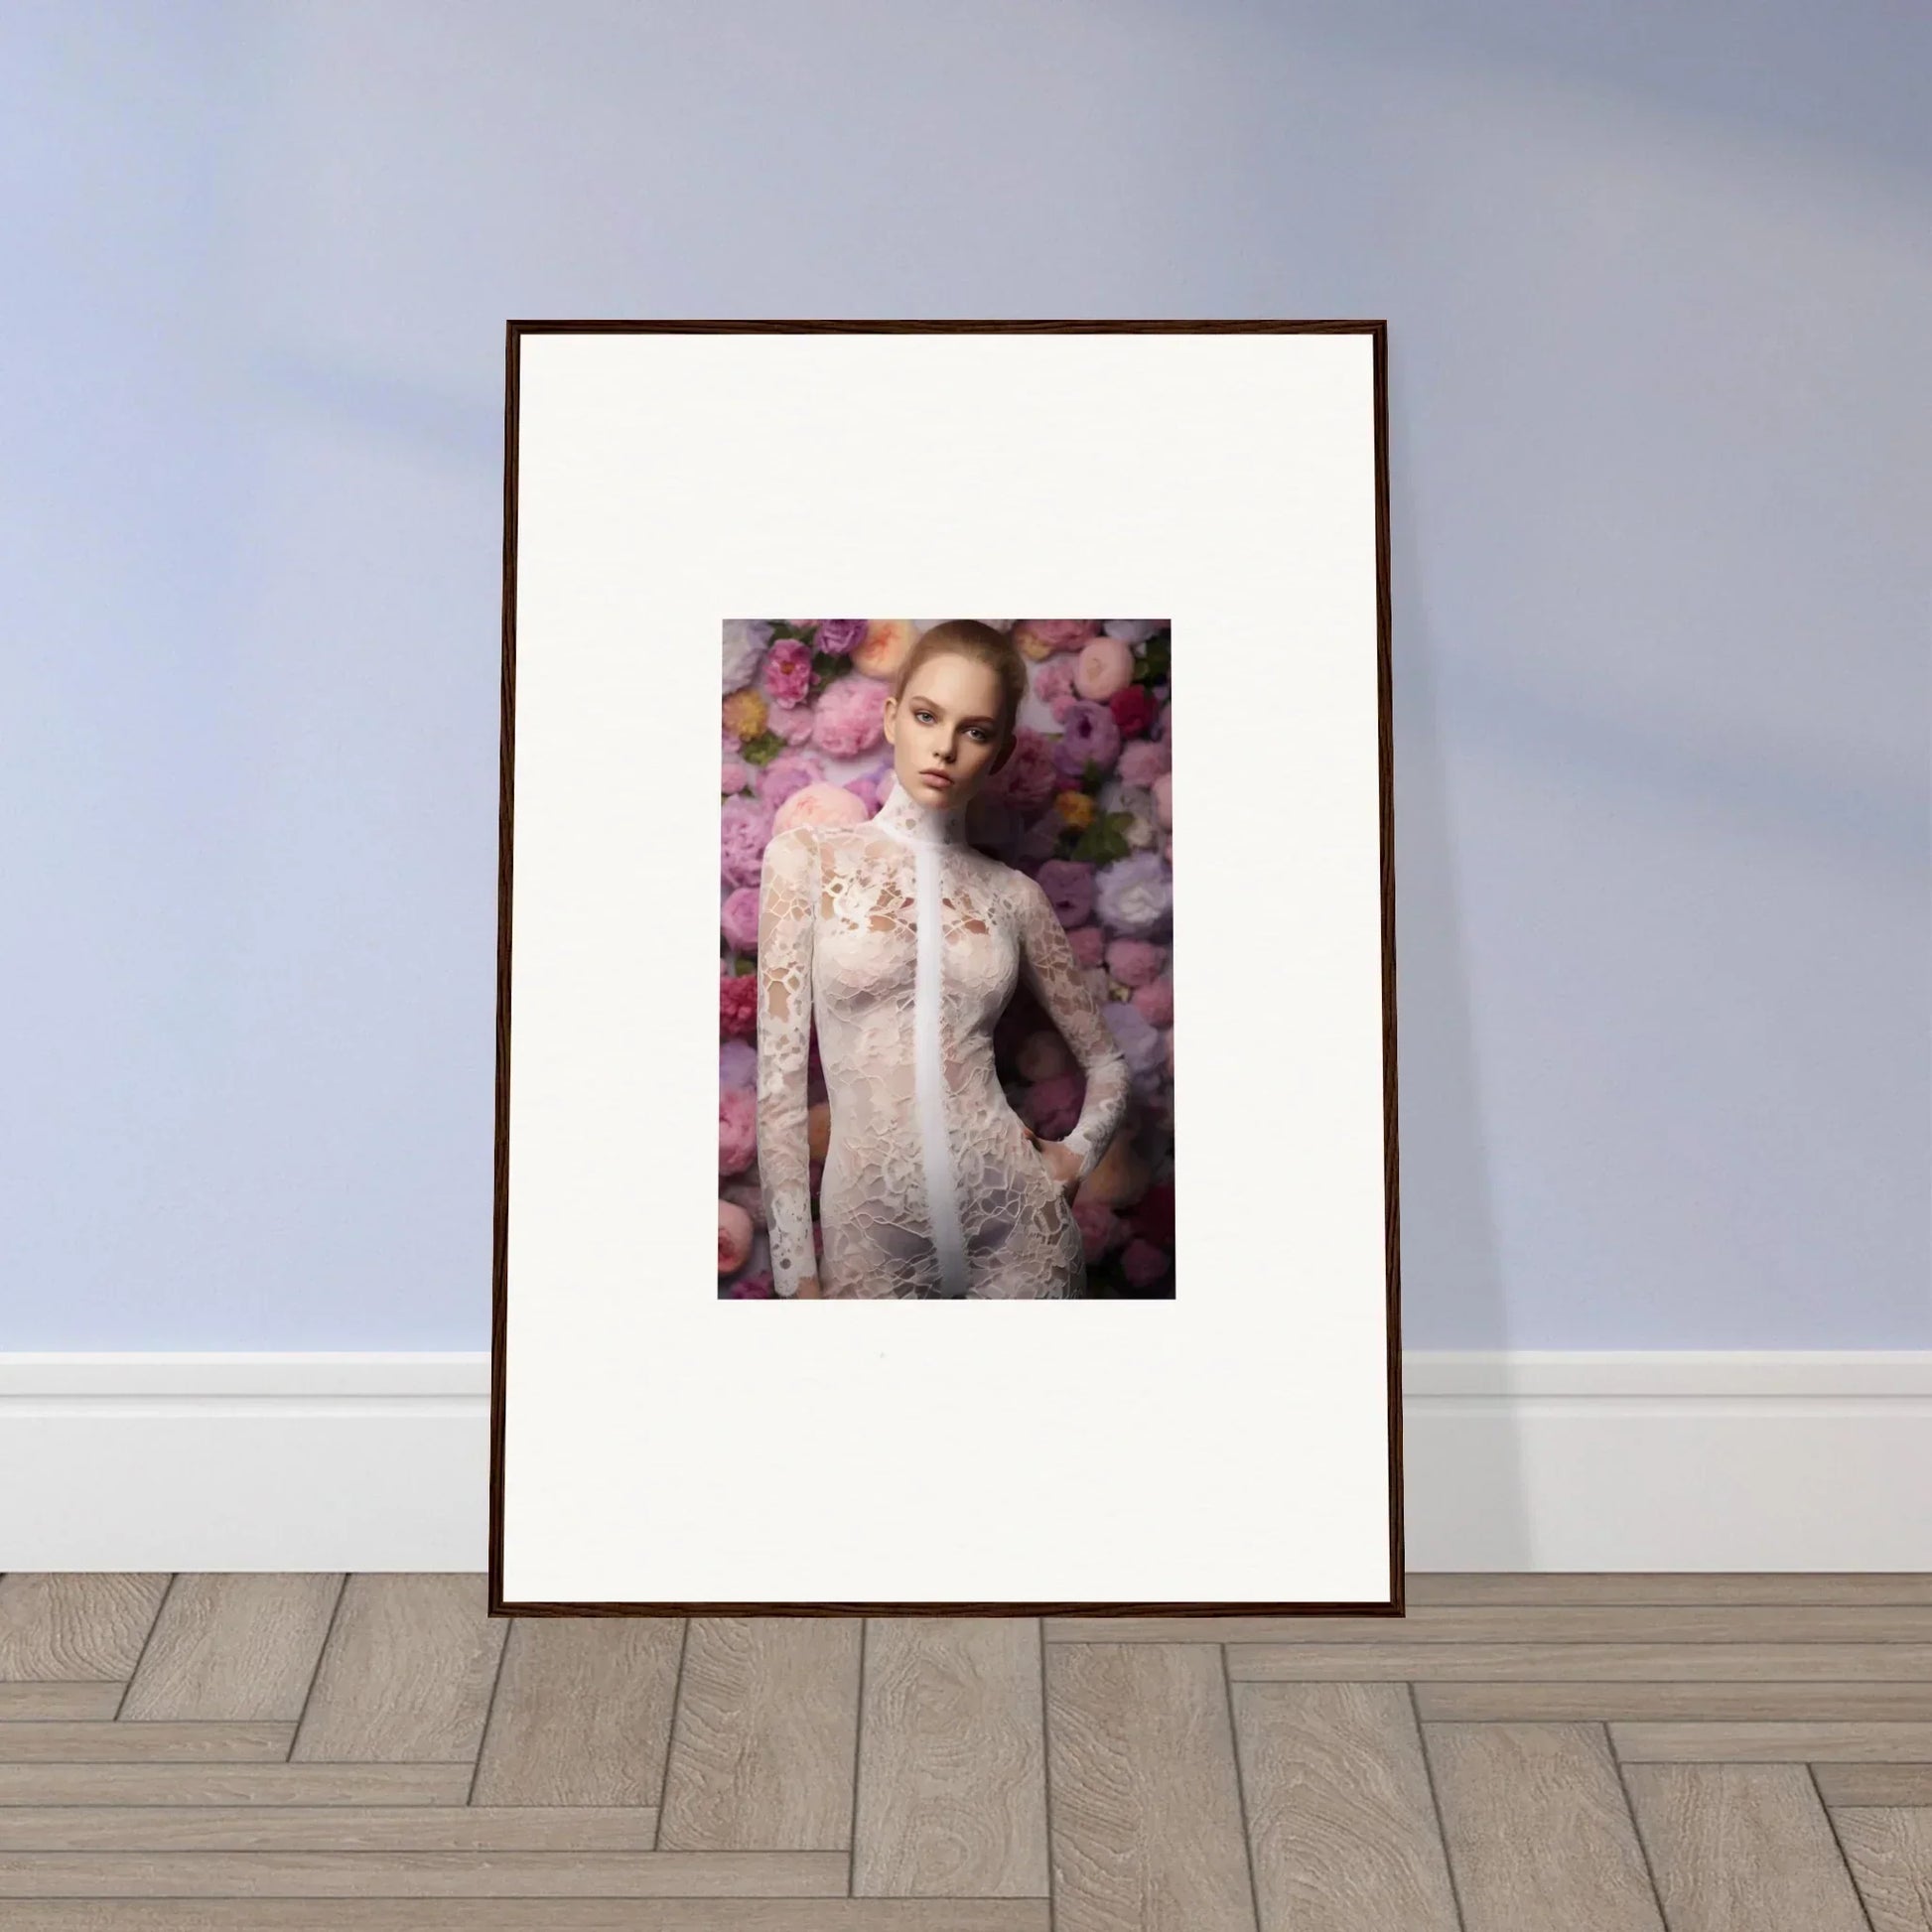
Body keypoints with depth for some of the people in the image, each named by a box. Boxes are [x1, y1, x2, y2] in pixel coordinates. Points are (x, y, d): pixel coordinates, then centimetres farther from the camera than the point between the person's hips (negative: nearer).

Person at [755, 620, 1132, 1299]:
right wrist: (795, 1271, -8)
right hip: (871, 1233, -1)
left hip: (1017, 1221, 2)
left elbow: (1105, 1062, 17)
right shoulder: (808, 857, -1)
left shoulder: (1014, 895, 5)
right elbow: (779, 1075, -5)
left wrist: (1077, 1154, -1)